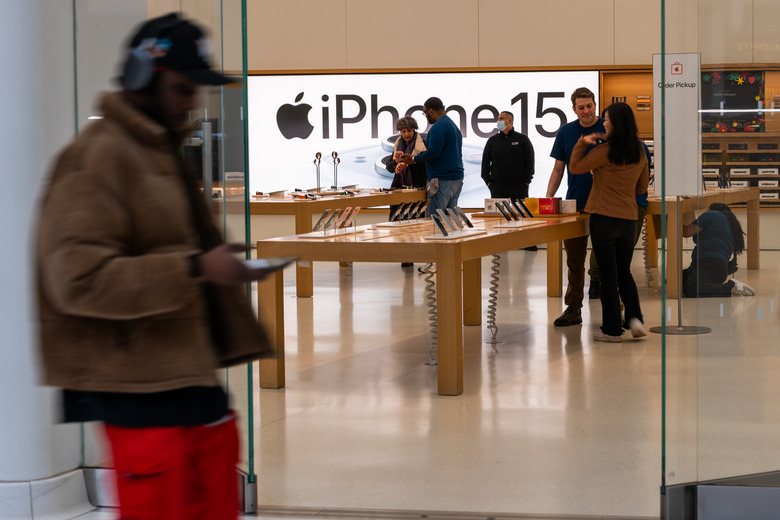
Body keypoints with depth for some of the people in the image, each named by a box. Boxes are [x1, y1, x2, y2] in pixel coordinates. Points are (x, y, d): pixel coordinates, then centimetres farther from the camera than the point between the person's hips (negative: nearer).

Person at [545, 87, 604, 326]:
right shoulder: (566, 132, 6)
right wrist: (548, 199, 3)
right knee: (574, 260, 8)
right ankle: (573, 309, 15)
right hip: (574, 205, 3)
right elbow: (559, 168, 11)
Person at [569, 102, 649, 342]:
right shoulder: (639, 152, 5)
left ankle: (612, 329, 5)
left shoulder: (605, 151, -14)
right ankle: (634, 317, 0)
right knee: (624, 272, 17)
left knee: (608, 275, 1)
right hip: (629, 219, 5)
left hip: (604, 217, -5)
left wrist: (582, 142, 3)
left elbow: (575, 167, -3)